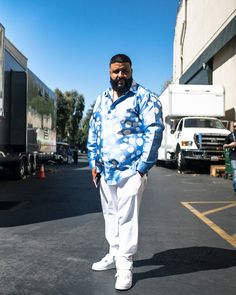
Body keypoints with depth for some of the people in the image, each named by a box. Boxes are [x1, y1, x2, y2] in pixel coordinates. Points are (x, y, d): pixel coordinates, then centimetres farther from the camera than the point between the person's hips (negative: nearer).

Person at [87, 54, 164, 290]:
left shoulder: (144, 97, -5)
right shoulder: (101, 99, 14)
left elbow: (154, 131, -11)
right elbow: (93, 133, 16)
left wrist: (142, 167, -14)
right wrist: (94, 163, 9)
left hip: (131, 170, -6)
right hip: (105, 170, 6)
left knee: (127, 217, -2)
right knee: (110, 215, 16)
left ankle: (124, 266, 9)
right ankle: (114, 254, 32)